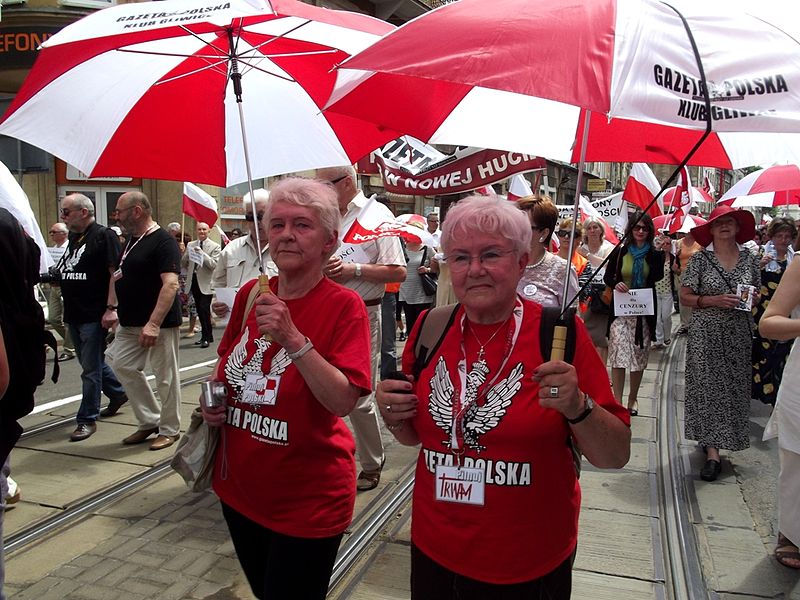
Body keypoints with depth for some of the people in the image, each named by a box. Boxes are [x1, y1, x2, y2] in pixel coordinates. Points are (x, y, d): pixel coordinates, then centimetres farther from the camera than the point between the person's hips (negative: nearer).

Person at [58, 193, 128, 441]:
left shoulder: (104, 236, -11)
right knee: (93, 362, 18)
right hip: (74, 314, 8)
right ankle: (118, 394, 37)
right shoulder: (74, 238, 14)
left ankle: (87, 419, 8)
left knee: (90, 368, -1)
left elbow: (115, 274, -17)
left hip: (94, 315, -8)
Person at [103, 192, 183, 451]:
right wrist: (112, 308, 11)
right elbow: (120, 276, 23)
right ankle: (149, 421, 23)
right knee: (121, 364, 10)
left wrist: (154, 324, -30)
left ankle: (169, 430, 17)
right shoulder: (131, 240, 13)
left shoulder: (163, 242, -15)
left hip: (159, 323, -9)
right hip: (130, 322, 9)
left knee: (166, 376, 2)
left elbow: (171, 284, -24)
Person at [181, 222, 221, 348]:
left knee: (204, 310, -11)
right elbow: (183, 263, 12)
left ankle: (206, 338, -2)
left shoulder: (214, 246, -3)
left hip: (205, 282, -5)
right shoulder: (190, 245, 12)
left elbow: (215, 264, -15)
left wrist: (202, 253, -21)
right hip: (194, 281, 6)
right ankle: (207, 336, 21)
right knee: (200, 311, 11)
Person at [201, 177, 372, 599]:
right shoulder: (251, 293, -1)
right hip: (239, 488, 6)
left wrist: (293, 338, -34)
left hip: (308, 501, -6)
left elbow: (343, 401, -26)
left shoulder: (344, 306, -18)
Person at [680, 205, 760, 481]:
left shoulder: (750, 259, 7)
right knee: (709, 387, -5)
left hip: (739, 334, 4)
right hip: (707, 334, -4)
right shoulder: (700, 259, -3)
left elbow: (758, 291, 19)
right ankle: (713, 451, -2)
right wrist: (715, 300, -17)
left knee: (735, 386, 7)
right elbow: (685, 296, -4)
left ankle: (710, 438, 26)